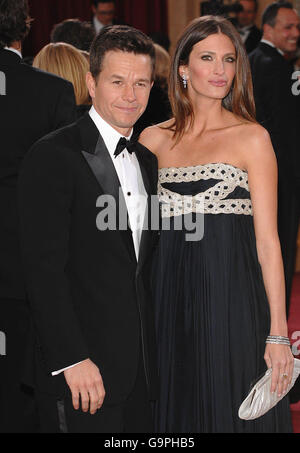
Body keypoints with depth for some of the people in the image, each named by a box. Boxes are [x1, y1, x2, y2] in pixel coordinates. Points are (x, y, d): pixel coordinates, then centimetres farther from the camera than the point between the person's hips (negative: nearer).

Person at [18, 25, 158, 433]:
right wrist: (72, 359, -19)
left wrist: (154, 349, 10)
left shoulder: (147, 160, 14)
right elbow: (43, 267, -15)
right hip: (82, 370, -7)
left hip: (140, 368, 7)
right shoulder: (54, 156, -10)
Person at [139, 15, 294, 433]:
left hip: (232, 304, -3)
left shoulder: (251, 138, 0)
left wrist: (278, 332, -9)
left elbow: (267, 241, -4)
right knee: (177, 414, 10)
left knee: (230, 412, 3)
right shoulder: (153, 140, 9)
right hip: (169, 306, 3)